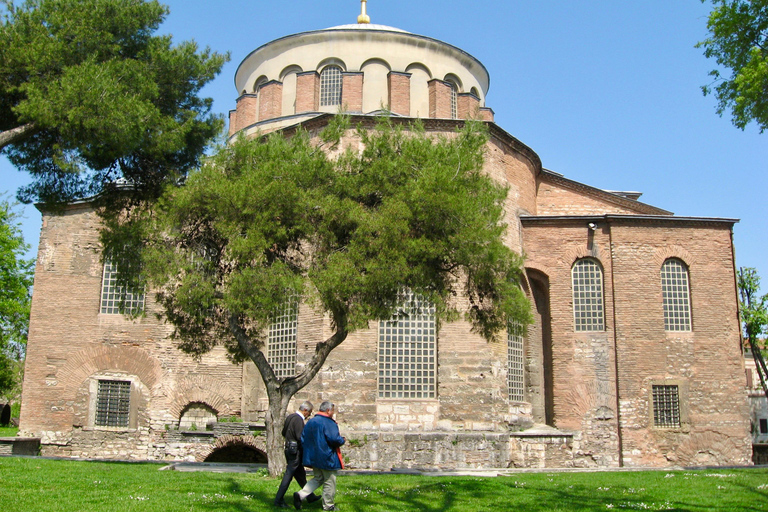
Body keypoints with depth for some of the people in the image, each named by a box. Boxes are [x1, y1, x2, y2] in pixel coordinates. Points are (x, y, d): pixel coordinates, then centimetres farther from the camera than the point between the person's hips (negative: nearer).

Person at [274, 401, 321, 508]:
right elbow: (300, 437, -24)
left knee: (301, 474, 17)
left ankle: (309, 496, 28)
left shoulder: (290, 417, 11)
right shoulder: (298, 420, -18)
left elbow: (283, 433, 19)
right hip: (295, 451, -10)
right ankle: (279, 500, 2)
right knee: (288, 475, -3)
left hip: (289, 449, 10)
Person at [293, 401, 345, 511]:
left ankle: (300, 495, 2)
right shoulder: (329, 423, -16)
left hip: (313, 457, 8)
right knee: (329, 481, 8)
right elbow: (334, 439, -24)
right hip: (326, 458, -7)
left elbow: (302, 438, 11)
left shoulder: (310, 422, 8)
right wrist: (343, 440, -4)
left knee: (318, 478, 19)